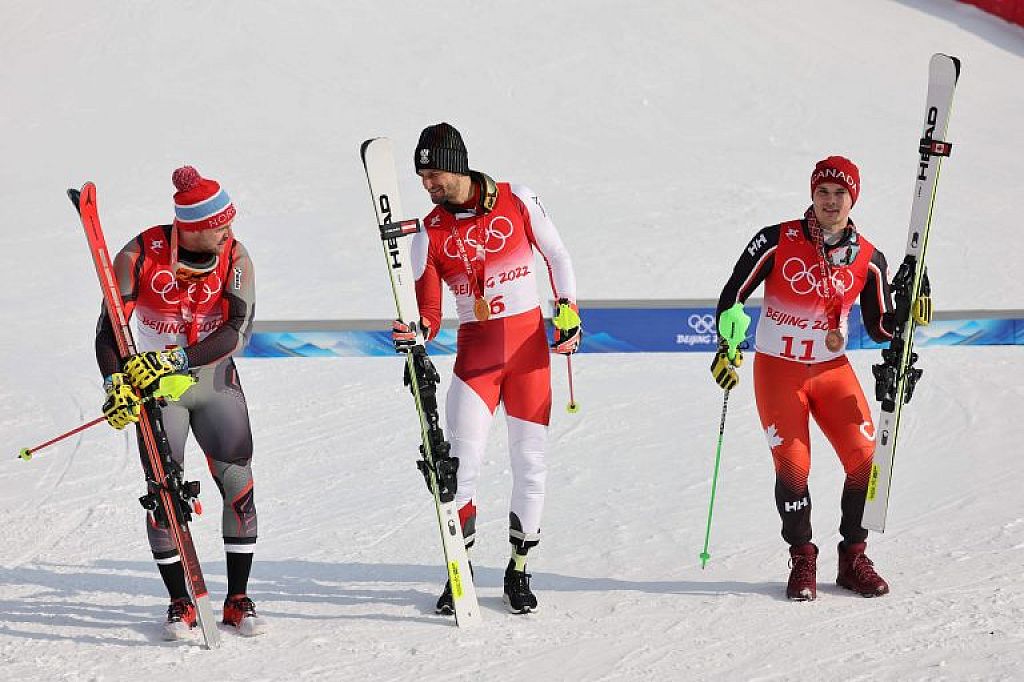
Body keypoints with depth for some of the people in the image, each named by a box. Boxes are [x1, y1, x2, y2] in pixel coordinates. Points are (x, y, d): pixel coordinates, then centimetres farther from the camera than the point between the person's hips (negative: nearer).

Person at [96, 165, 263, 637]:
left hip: (216, 381, 2)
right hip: (154, 385, -2)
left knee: (239, 485, -5)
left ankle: (238, 600, 7)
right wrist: (116, 383, -27)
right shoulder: (141, 255, -16)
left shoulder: (235, 258, -11)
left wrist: (177, 358, -31)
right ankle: (179, 604, 9)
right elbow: (110, 326, -12)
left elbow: (239, 330, -20)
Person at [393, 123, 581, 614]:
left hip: (529, 343, 0)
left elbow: (557, 256, 9)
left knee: (529, 461, 2)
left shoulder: (517, 201, -3)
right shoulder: (430, 233, -1)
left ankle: (519, 570, 16)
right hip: (475, 349, 0)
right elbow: (429, 311, -4)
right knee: (462, 461, -9)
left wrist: (569, 313, 1)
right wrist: (415, 332, -25)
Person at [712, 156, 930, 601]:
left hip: (832, 369, 3)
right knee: (793, 466, -8)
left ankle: (853, 558, 10)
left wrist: (908, 315, -12)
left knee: (866, 458, -7)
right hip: (778, 369, -2)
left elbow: (879, 326, 7)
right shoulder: (777, 241, -9)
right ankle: (802, 561, 11)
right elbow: (733, 295, -3)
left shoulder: (868, 259, -1)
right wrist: (728, 346, -15)